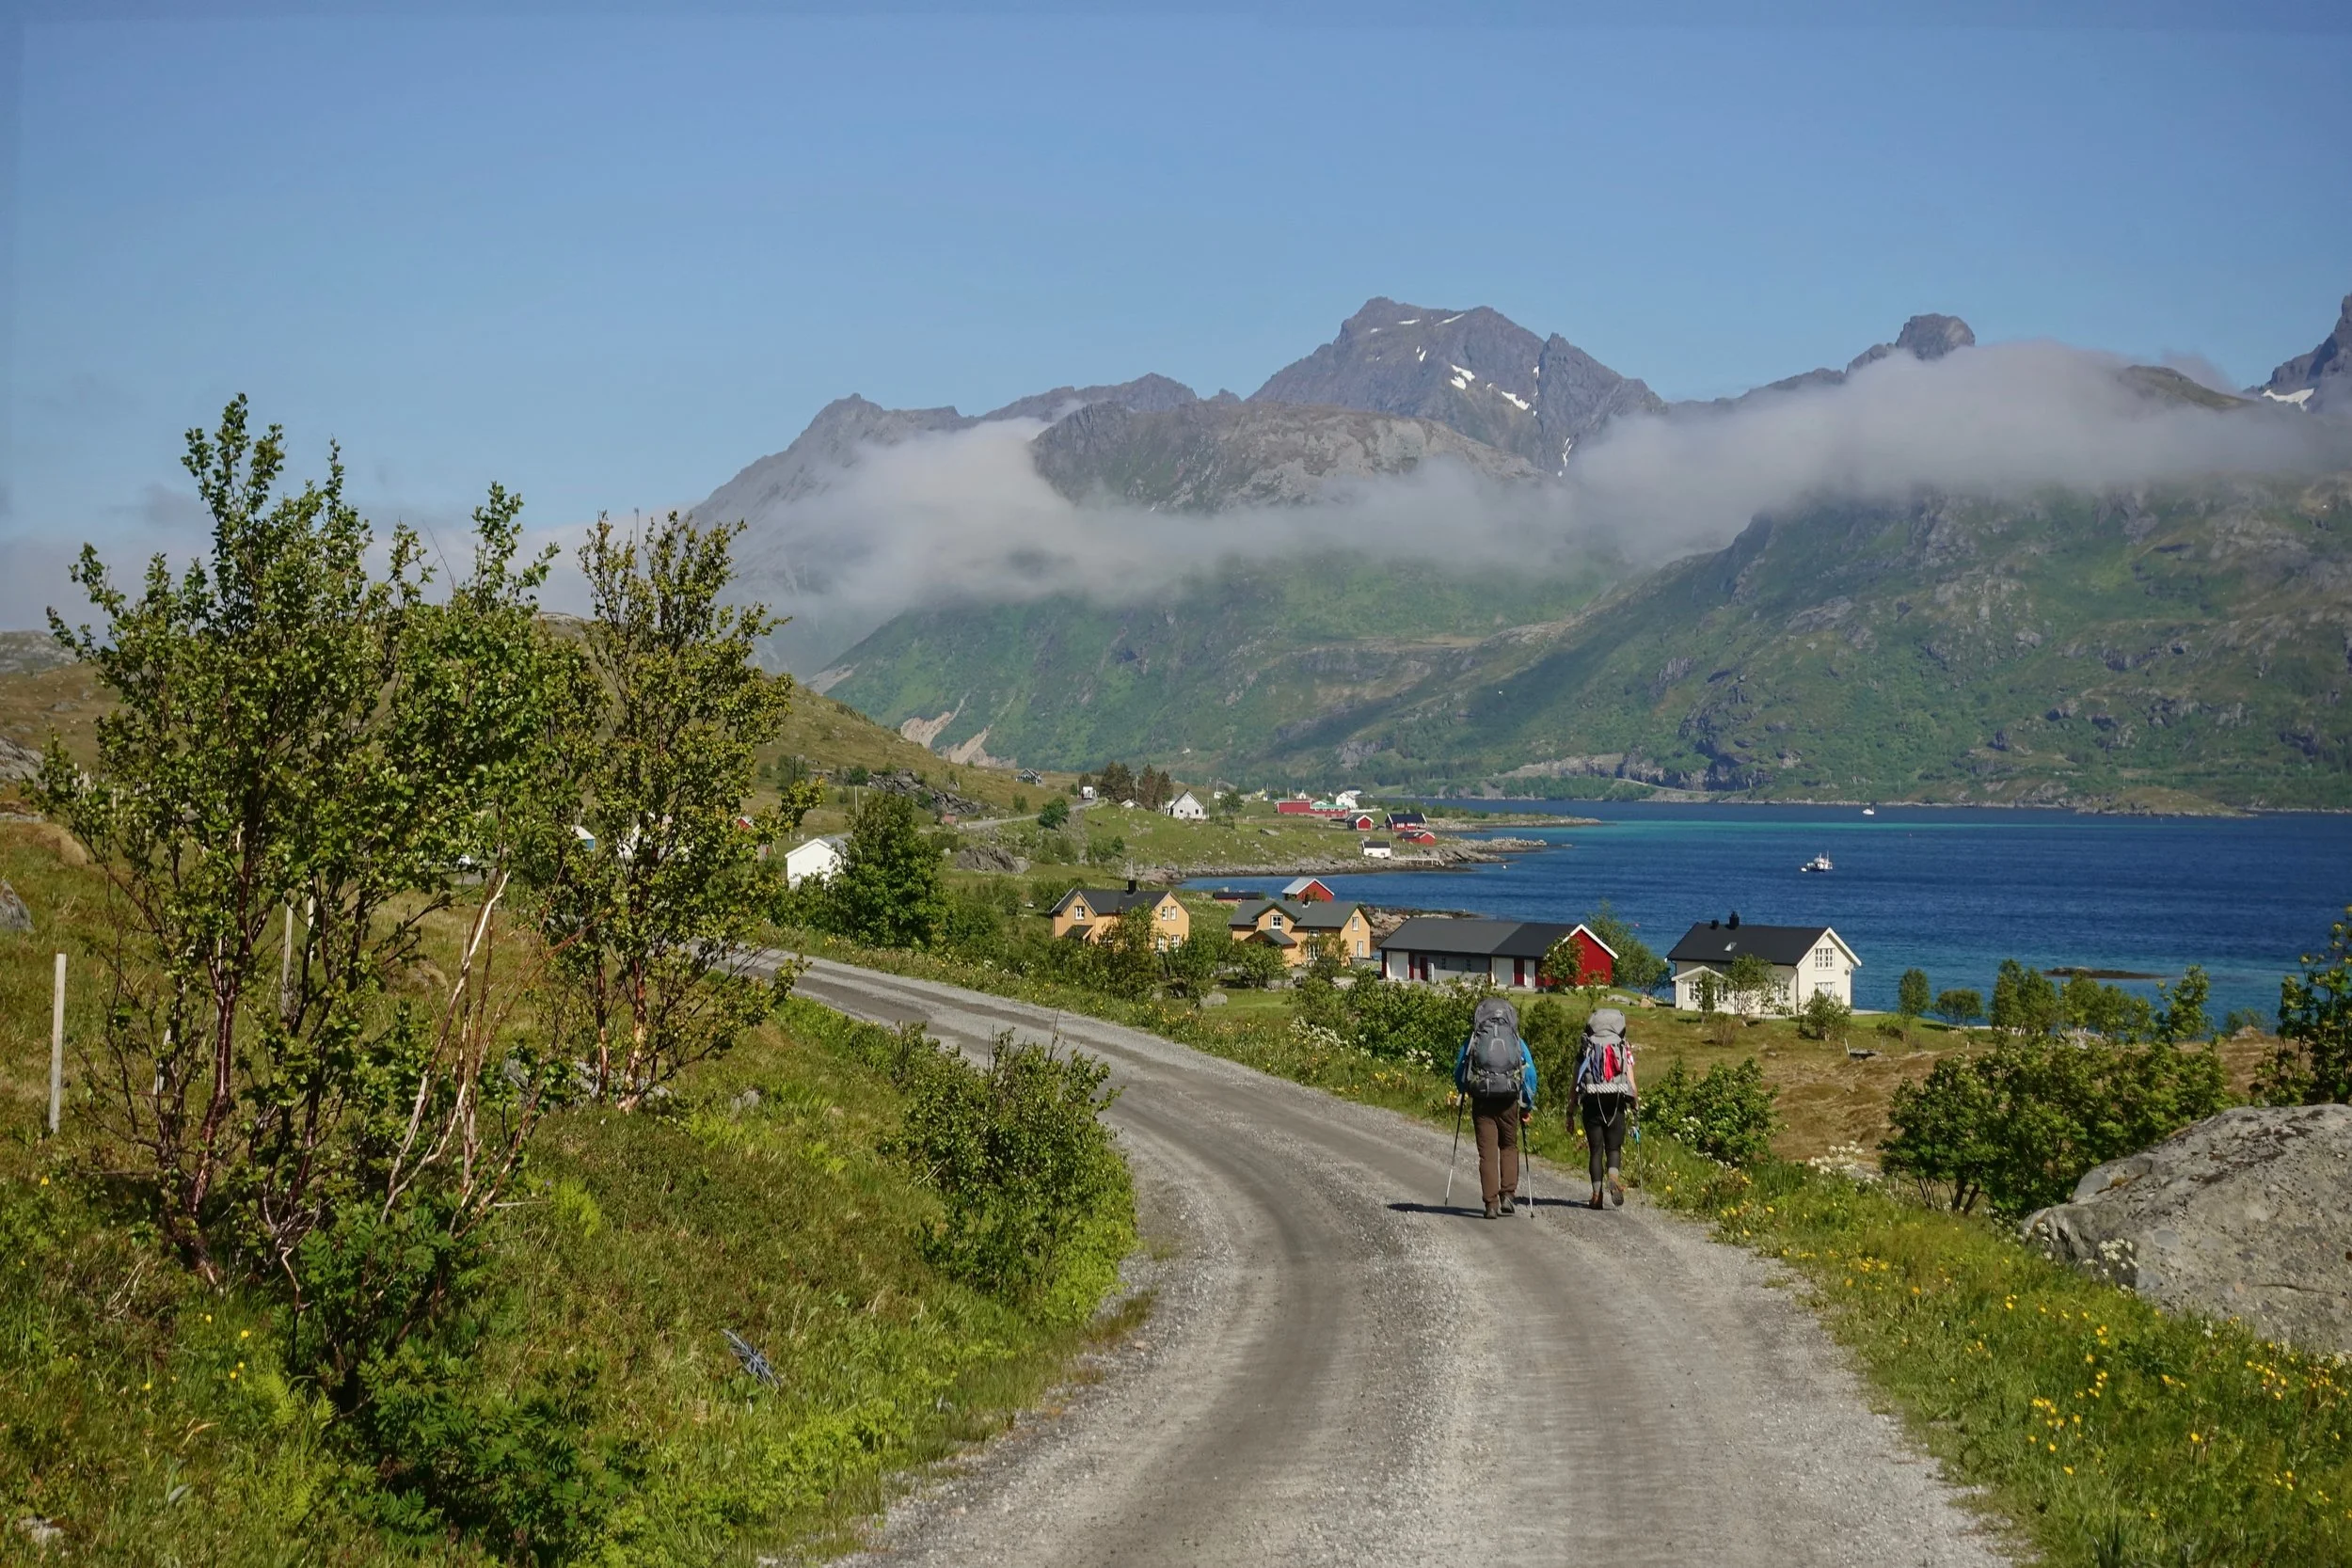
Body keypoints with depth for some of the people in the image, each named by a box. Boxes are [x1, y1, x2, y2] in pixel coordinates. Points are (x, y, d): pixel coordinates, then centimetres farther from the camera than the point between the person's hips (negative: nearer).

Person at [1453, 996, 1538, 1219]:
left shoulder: (1472, 1042, 7)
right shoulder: (1518, 1043, 8)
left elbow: (1459, 1075, 12)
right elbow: (1530, 1075, 6)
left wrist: (1466, 1093, 32)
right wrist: (1528, 1106, 15)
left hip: (1482, 1102, -1)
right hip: (1509, 1102, 1)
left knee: (1487, 1152, 3)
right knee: (1509, 1146, 18)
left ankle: (1491, 1203, -2)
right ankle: (1508, 1194, 4)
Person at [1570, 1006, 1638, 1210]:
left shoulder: (1585, 1053, 7)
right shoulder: (1624, 1051, 6)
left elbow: (1575, 1086, 5)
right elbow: (1632, 1086, 0)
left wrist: (1571, 1114, 9)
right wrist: (1633, 1109, 12)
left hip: (1592, 1105, 0)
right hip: (1616, 1106, 0)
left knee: (1595, 1150, 7)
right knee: (1614, 1148, 9)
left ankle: (1597, 1193, 1)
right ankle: (1614, 1176, -20)